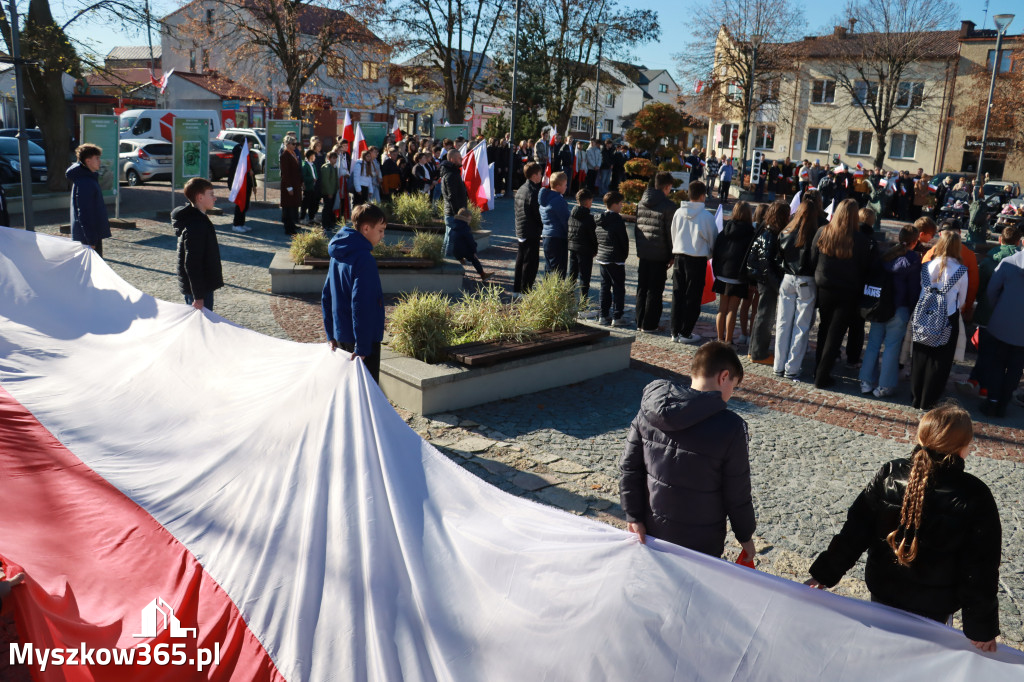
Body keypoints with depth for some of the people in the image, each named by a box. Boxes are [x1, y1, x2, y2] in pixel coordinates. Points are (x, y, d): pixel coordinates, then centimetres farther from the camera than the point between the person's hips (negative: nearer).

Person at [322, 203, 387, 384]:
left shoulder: (337, 255, 9)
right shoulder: (364, 259, -20)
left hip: (342, 337, 9)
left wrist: (331, 335, 18)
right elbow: (361, 306, -25)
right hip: (364, 339, -9)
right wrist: (362, 348, -24)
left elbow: (326, 298, 15)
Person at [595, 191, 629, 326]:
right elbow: (624, 240, -10)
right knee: (618, 288, -1)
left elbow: (596, 239, 14)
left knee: (605, 287, 13)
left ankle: (604, 315, 15)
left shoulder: (600, 220, 8)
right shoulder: (617, 220, -14)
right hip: (616, 260, -7)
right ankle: (617, 317, -2)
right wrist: (625, 255, 4)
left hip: (602, 258, 7)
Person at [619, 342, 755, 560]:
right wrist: (745, 536, 4)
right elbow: (737, 494, -11)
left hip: (653, 530, 4)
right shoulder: (730, 427, -20)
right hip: (701, 542, -4)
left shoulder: (649, 409, -8)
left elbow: (629, 468, -5)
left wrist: (634, 516, 2)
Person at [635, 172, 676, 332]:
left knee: (642, 288, 13)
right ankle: (649, 324, 5)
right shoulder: (668, 205, -12)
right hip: (659, 254, -6)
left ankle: (640, 322, 18)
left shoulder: (641, 203, 7)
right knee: (655, 290, 2)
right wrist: (672, 255, -4)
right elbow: (670, 232, -11)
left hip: (643, 253, 6)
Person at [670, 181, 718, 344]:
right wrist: (709, 254, 19)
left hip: (679, 256, 4)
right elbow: (712, 239, 0)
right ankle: (685, 333, 7)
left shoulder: (678, 213, 1)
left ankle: (675, 332, 14)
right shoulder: (706, 216, -11)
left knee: (678, 295, 10)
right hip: (697, 259, -4)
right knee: (693, 297, 4)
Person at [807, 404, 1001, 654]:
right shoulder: (975, 499, -22)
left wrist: (824, 574, -2)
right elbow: (981, 570, -16)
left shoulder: (888, 475, -16)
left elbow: (854, 532, -10)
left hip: (882, 592, 2)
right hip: (933, 608, -2)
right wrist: (982, 627, -6)